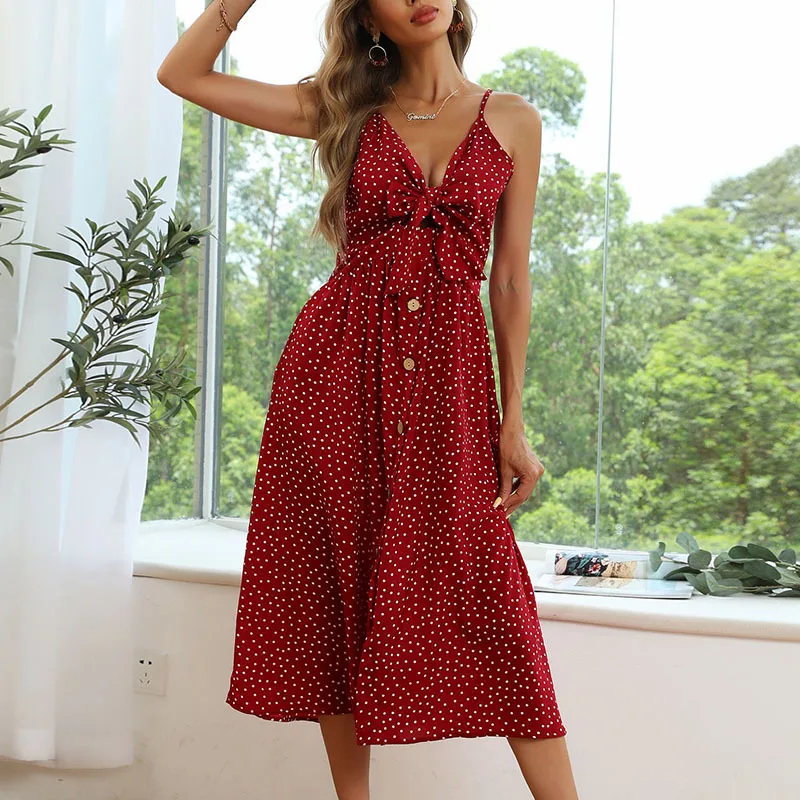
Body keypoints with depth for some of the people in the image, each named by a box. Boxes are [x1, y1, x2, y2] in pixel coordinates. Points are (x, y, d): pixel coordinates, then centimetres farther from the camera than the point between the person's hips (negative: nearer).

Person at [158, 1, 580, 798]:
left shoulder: (513, 121, 7)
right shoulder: (346, 111, 8)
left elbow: (510, 278, 6)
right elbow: (182, 74, 7)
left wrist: (514, 423, 4)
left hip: (450, 375, -1)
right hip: (336, 366, 1)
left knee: (488, 604, -4)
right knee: (341, 594, 6)